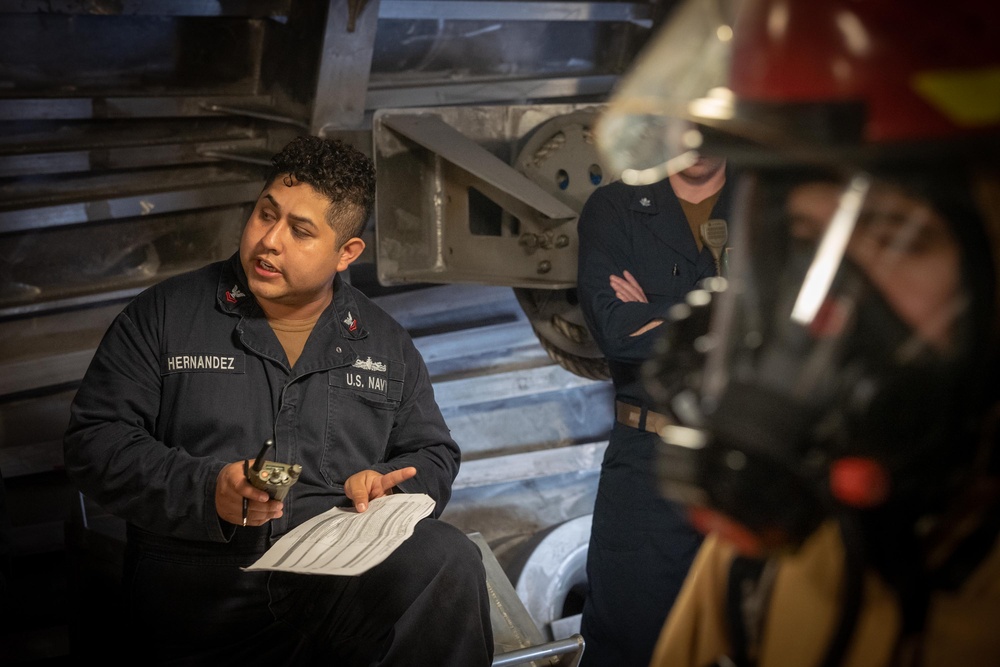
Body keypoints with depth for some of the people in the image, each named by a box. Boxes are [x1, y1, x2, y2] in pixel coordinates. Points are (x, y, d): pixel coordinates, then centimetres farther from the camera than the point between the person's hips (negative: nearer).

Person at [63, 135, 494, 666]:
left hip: (346, 578, 2)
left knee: (449, 561, -31)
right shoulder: (164, 316, 10)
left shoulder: (386, 343, 18)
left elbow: (432, 457, 24)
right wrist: (207, 491, -12)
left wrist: (382, 487, -1)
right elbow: (94, 442, 4)